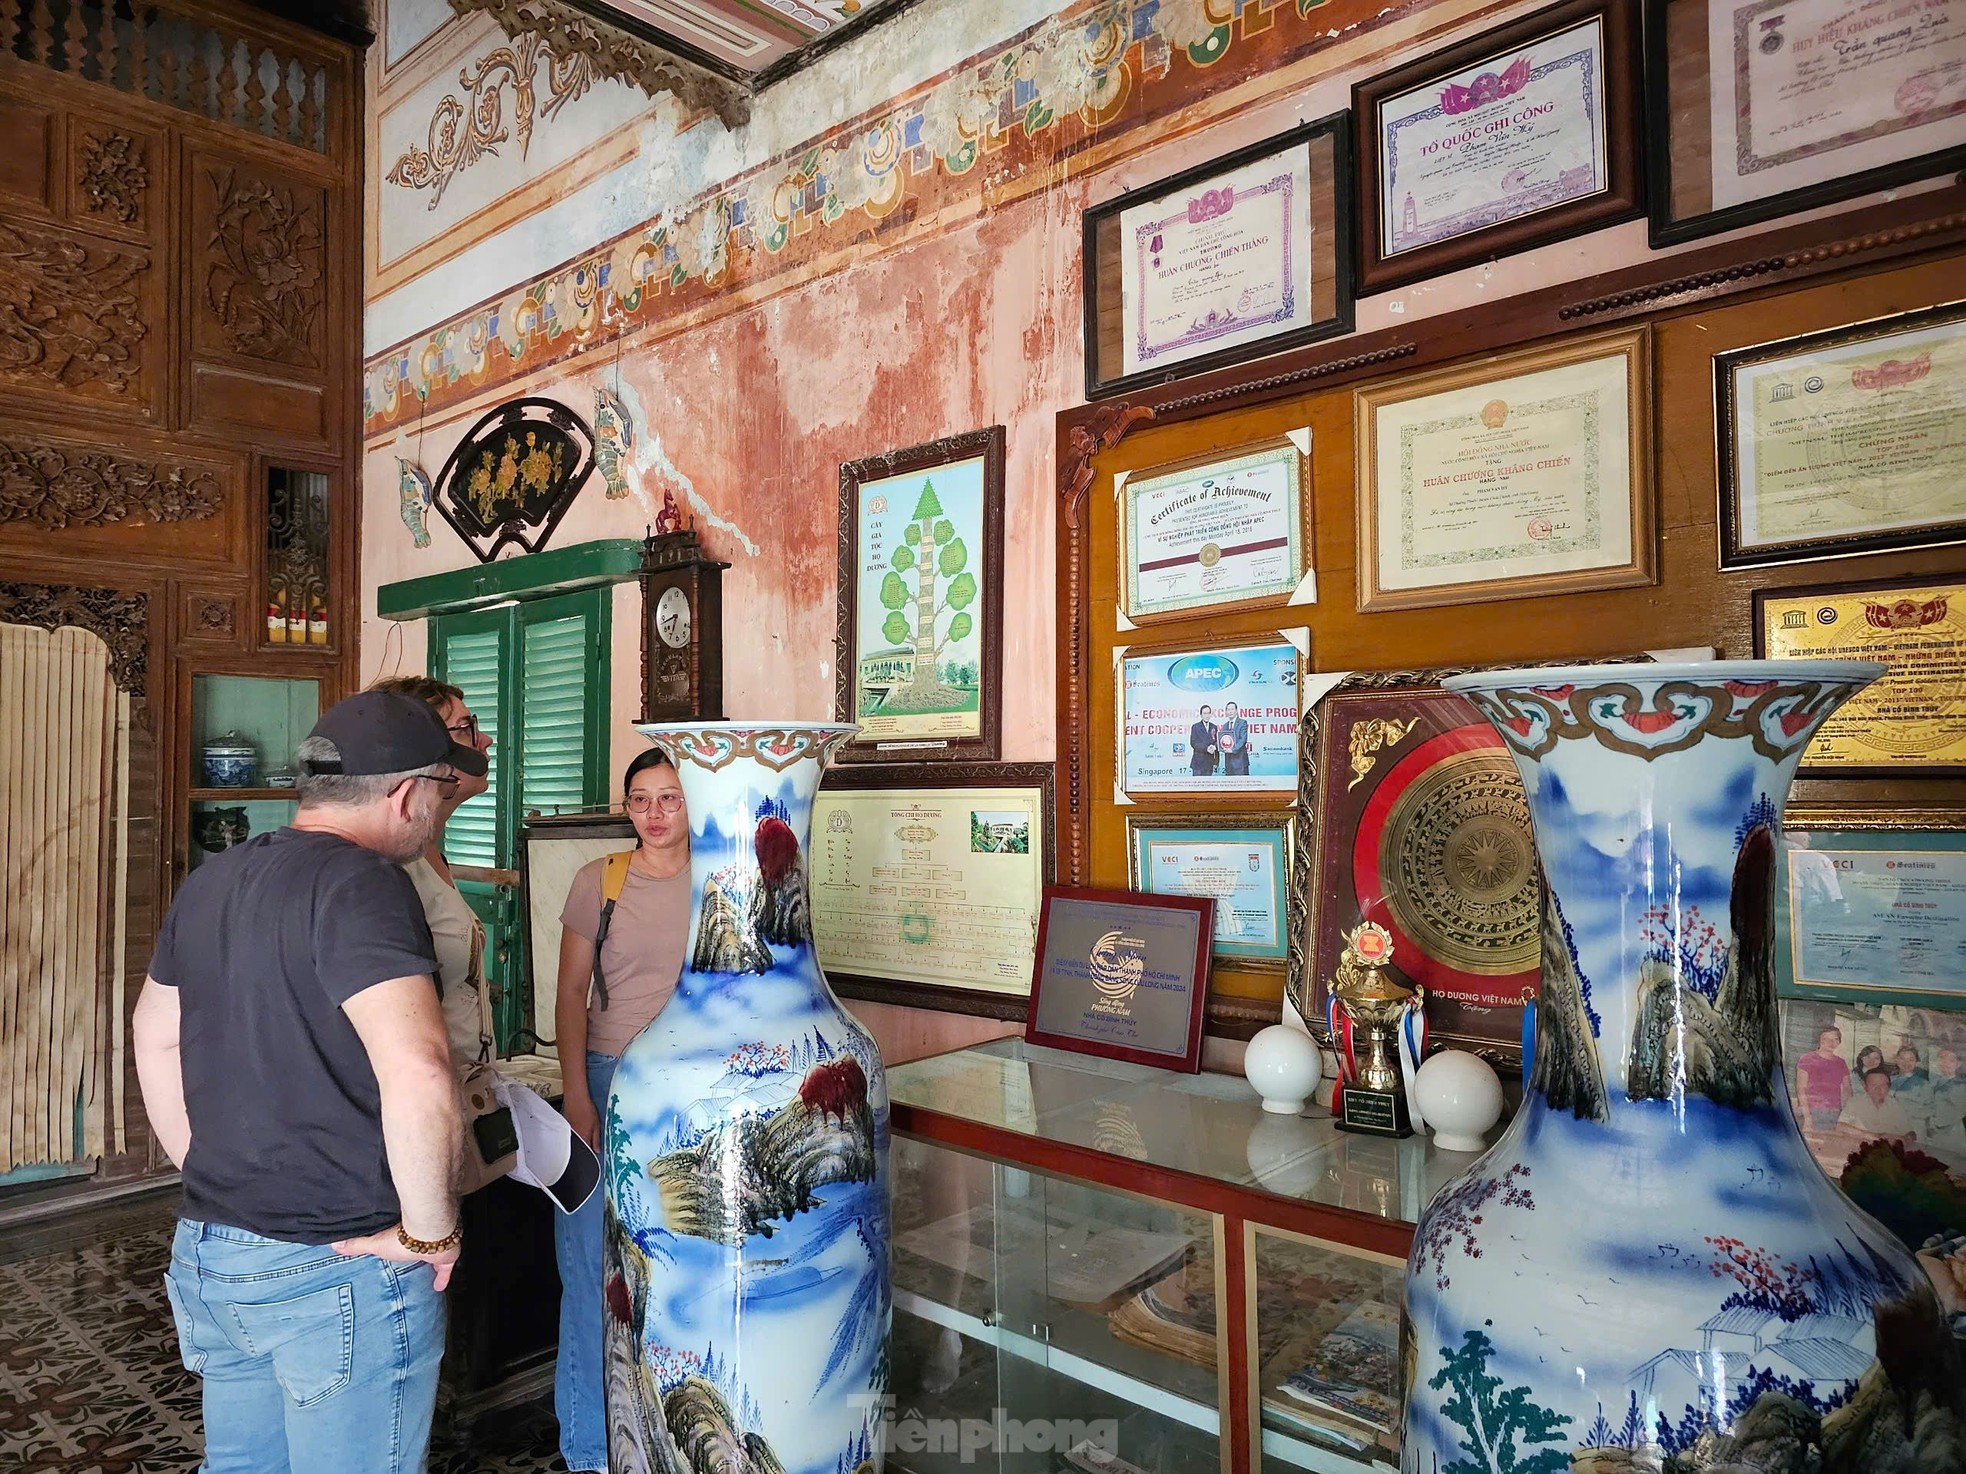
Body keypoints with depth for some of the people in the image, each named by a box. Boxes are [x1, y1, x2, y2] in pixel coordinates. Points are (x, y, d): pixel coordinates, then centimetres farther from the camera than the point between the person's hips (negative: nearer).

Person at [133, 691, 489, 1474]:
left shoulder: (210, 880, 7)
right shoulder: (359, 881, -21)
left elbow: (155, 1036, 20)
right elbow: (416, 1073, -33)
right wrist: (430, 1233, -19)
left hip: (207, 1253, 8)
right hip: (338, 1271, -8)